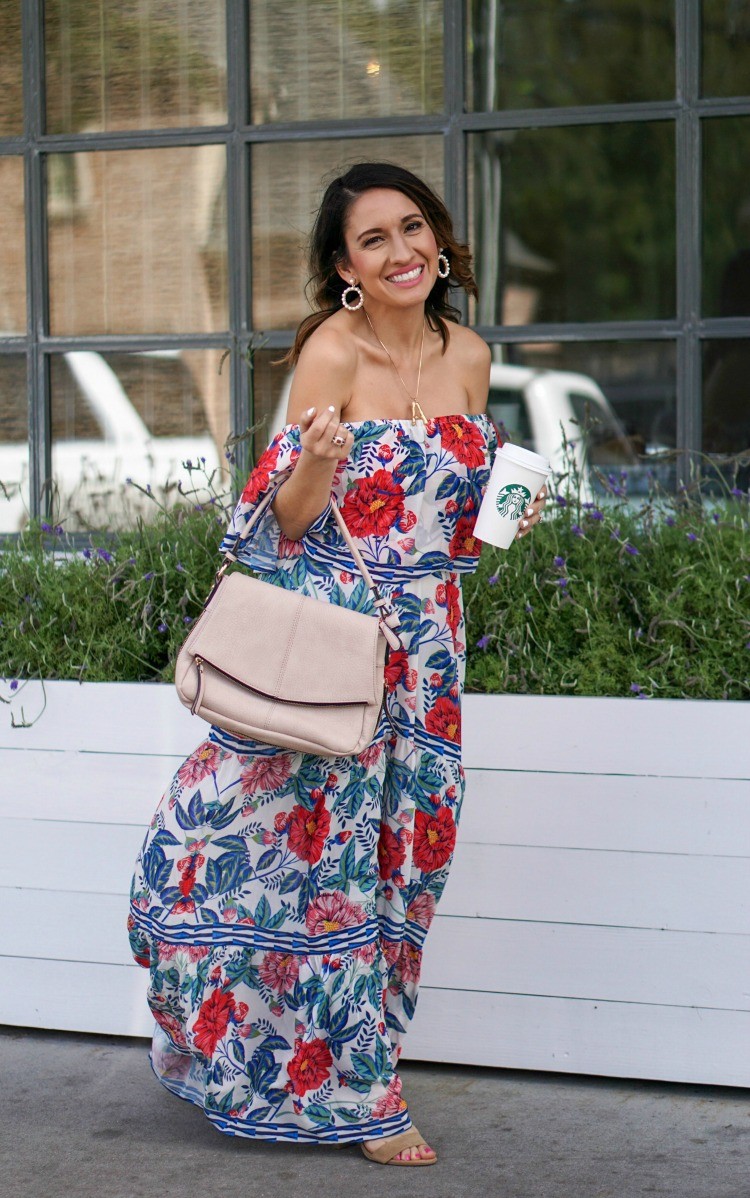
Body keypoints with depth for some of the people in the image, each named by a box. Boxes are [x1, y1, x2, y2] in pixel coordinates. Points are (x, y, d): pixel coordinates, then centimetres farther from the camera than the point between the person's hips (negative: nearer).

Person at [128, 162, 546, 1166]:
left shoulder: (468, 356, 8)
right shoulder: (332, 350, -9)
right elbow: (290, 519, -10)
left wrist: (509, 514, 0)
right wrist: (316, 461, -30)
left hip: (424, 640, 6)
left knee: (395, 848, 10)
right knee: (321, 839, -3)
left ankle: (353, 1065, 24)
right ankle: (348, 1092, 12)